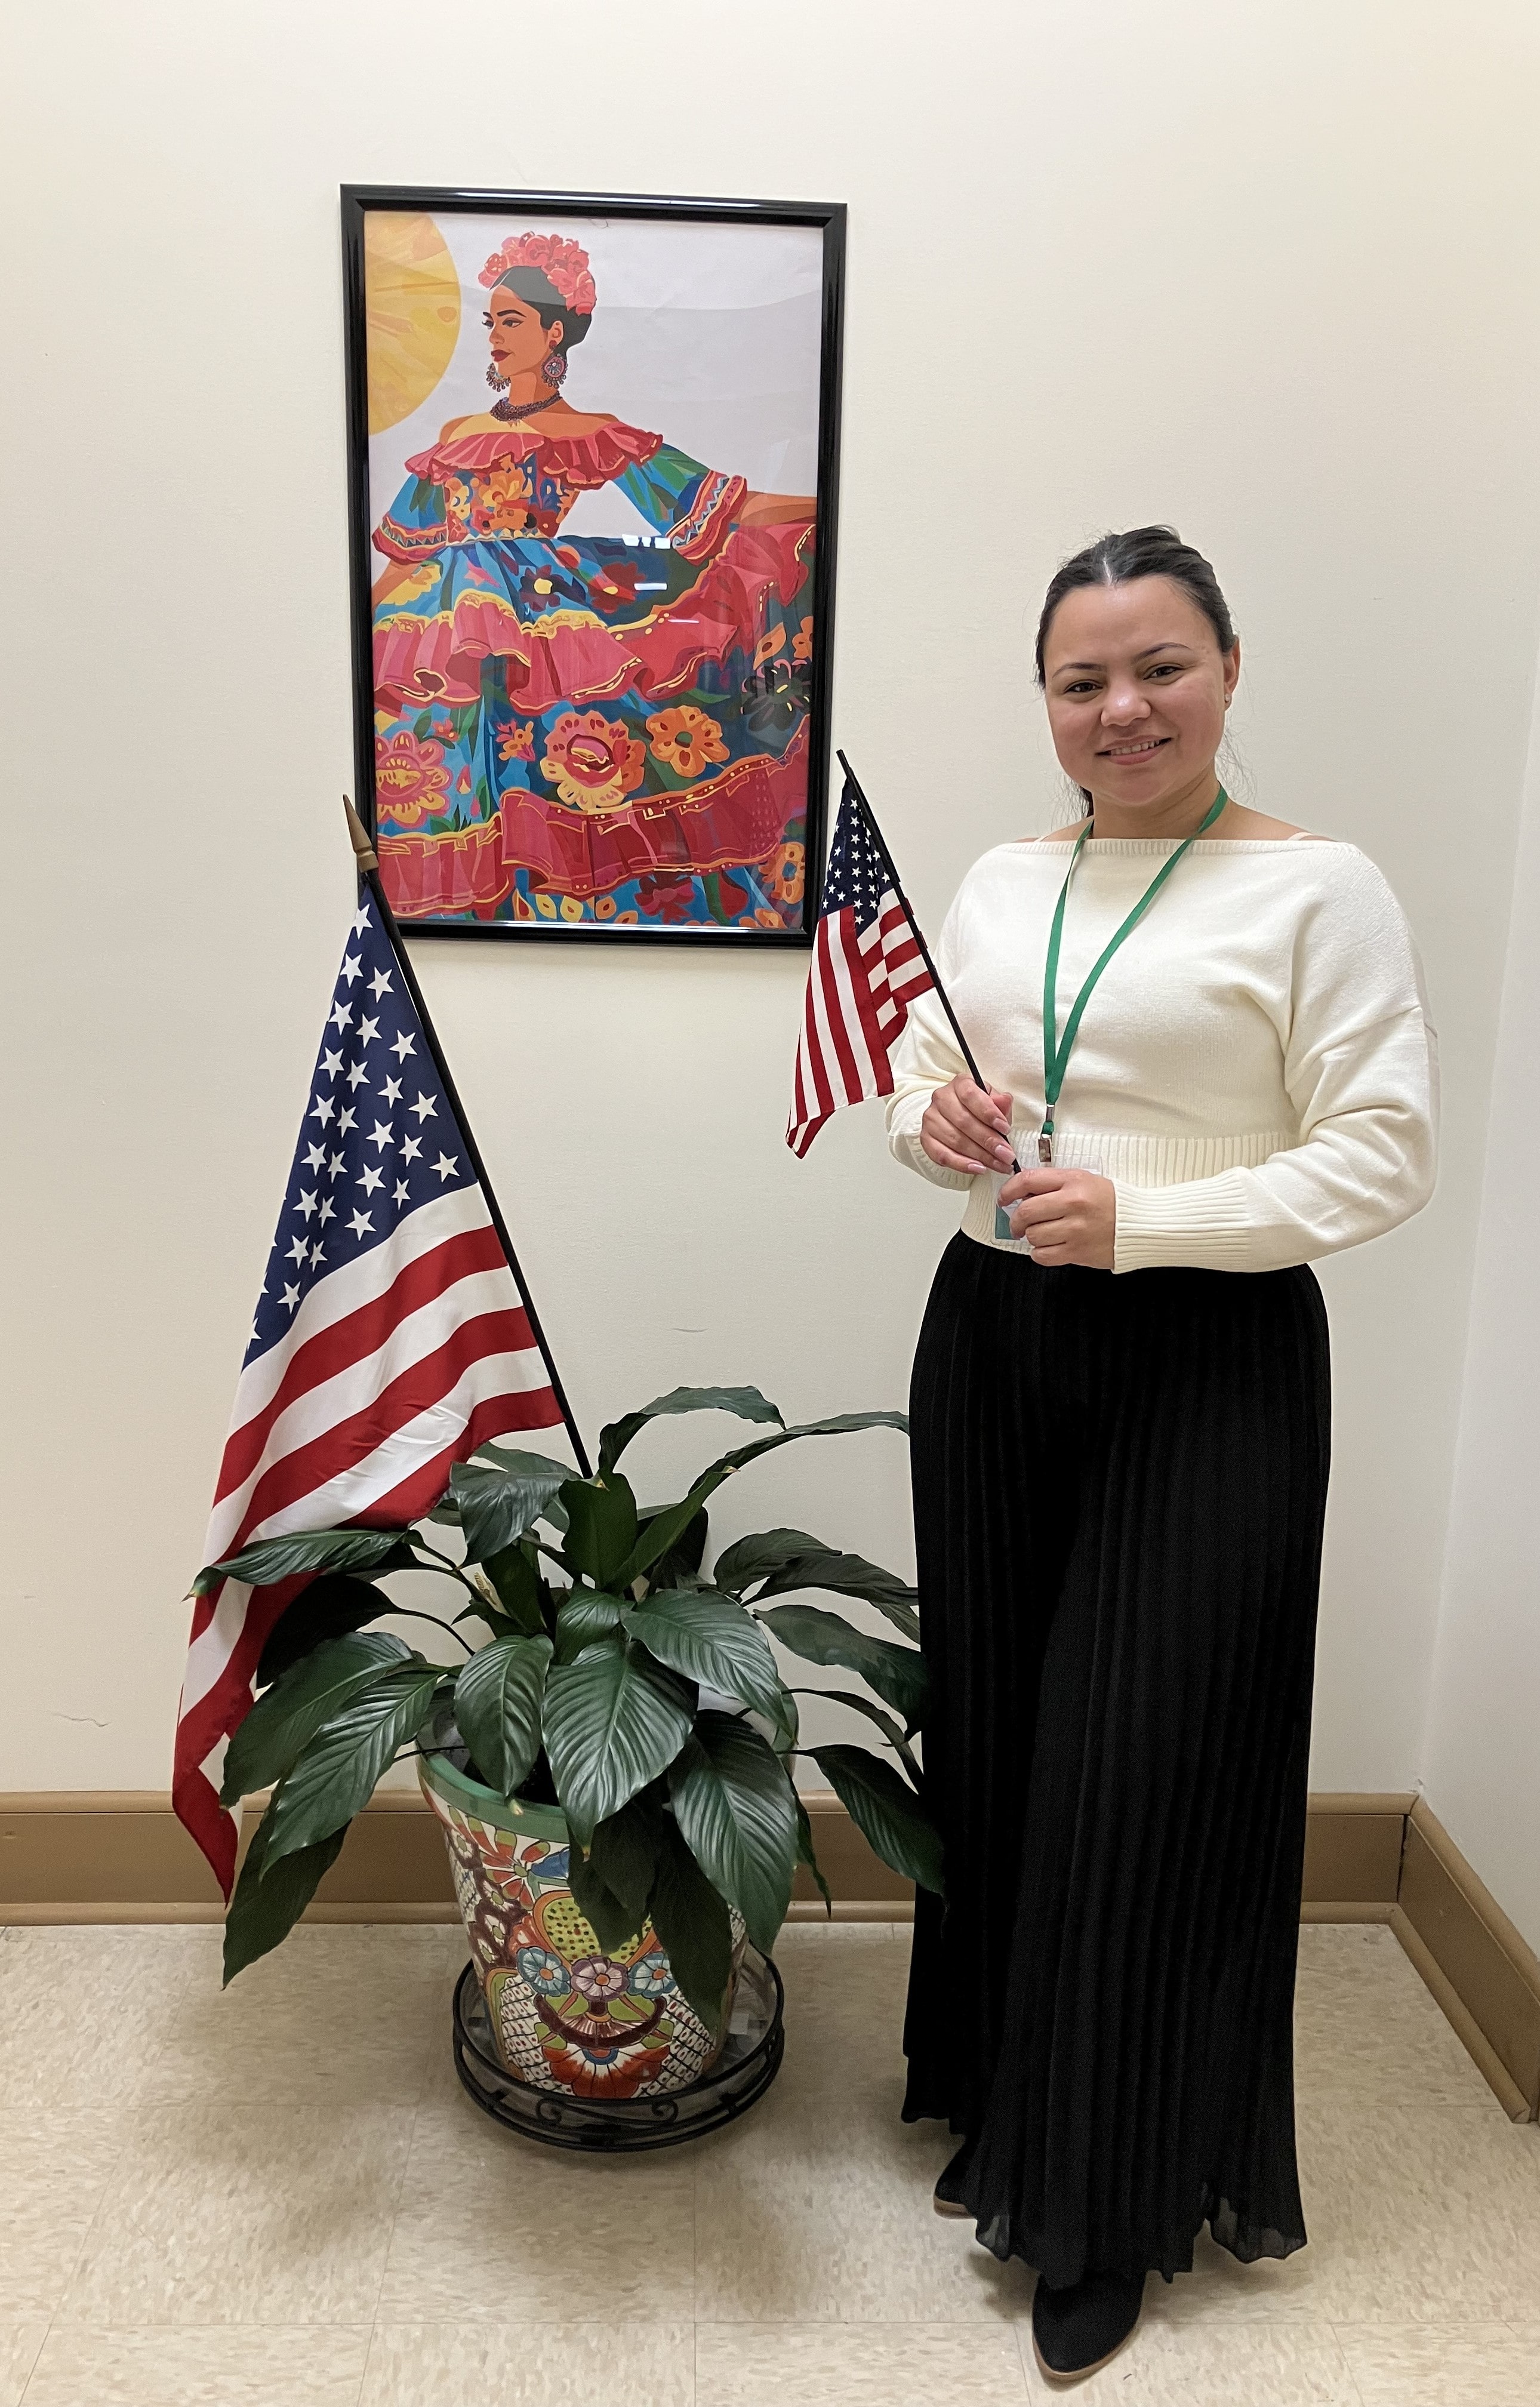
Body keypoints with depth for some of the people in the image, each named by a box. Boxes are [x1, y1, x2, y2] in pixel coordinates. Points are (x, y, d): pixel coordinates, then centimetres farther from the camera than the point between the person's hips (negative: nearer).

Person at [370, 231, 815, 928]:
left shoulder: (597, 438, 6)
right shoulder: (459, 437, 18)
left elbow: (730, 508, 1)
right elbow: (405, 563, 21)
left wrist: (837, 505, -5)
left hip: (540, 646, -4)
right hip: (451, 653, 4)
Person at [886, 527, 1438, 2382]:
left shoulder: (1316, 891, -6)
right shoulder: (997, 884, 11)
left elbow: (1384, 1155, -11)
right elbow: (920, 1075, 18)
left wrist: (1141, 1218, -20)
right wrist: (929, 1124, -5)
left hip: (1207, 1365, -5)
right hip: (991, 1343, 5)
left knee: (1141, 1776, 3)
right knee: (996, 1742, 13)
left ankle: (1112, 2203, 28)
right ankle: (1007, 2110, 39)